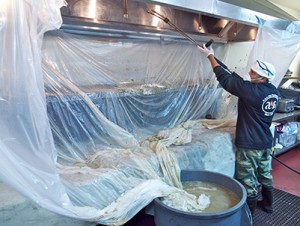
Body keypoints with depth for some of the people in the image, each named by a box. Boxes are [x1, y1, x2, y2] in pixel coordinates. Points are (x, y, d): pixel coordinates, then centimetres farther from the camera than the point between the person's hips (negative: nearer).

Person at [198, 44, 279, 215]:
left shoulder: (252, 90, -24)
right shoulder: (273, 91, -1)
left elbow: (225, 79, -18)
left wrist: (210, 56, -9)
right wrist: (240, 79, 13)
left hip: (250, 144, -8)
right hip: (266, 143, 8)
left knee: (248, 179, 7)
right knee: (265, 174, 23)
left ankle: (249, 211, 22)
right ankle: (268, 204, 39)